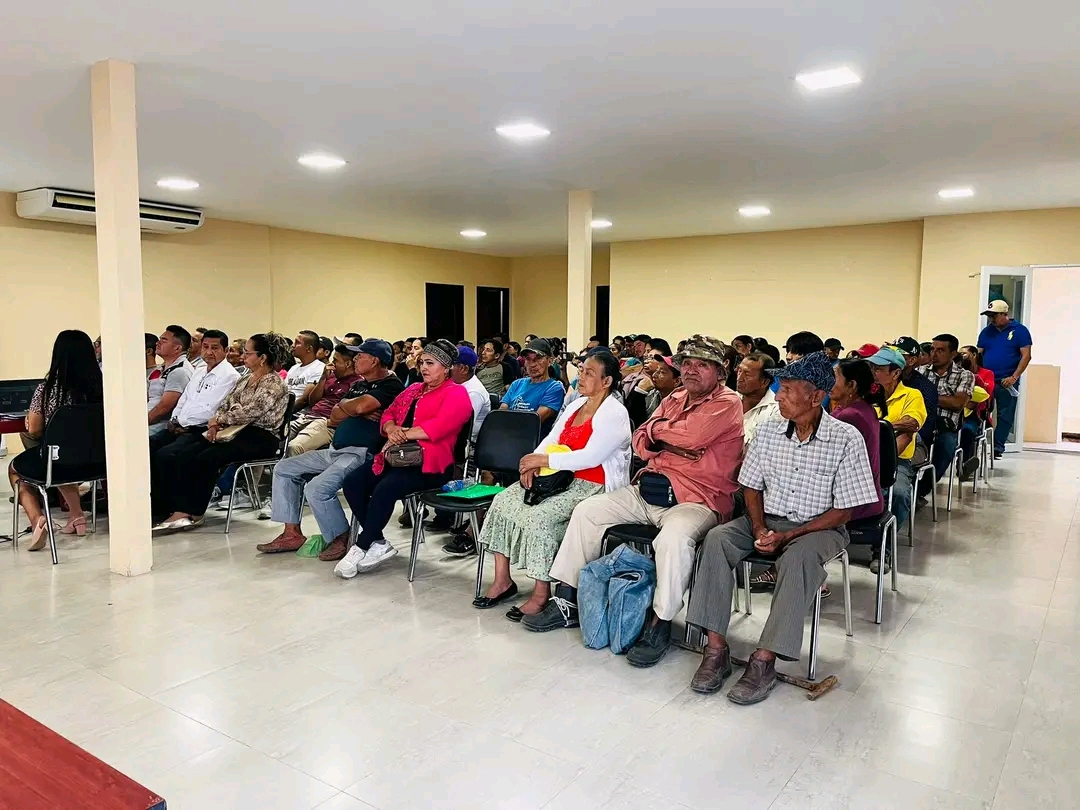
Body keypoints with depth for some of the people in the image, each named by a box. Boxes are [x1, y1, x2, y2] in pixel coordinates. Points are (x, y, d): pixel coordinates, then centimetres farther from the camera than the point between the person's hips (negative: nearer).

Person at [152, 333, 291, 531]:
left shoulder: (274, 384, -9)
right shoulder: (246, 380, 19)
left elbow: (248, 413, -17)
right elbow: (226, 406, 17)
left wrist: (218, 420, -4)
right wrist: (216, 423, -3)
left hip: (259, 438, -8)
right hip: (235, 432, 8)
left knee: (206, 459, -29)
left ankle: (194, 513, -13)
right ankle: (181, 510, -22)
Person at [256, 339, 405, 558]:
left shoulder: (390, 385, -8)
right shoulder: (358, 385, 20)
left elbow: (361, 406, -24)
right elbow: (334, 418, 13)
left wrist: (343, 405, -2)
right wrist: (355, 411, -7)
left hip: (361, 453, -10)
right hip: (334, 450, 10)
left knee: (316, 488, -29)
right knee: (284, 468, 11)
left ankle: (341, 539, -6)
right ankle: (292, 533, 12)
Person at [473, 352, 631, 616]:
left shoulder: (614, 414, -12)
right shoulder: (576, 405, 15)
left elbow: (590, 457, -23)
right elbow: (550, 441, 11)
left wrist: (544, 460, -20)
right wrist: (533, 463, -10)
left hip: (593, 486, -9)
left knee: (540, 516, -29)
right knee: (504, 500, -5)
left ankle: (542, 593, -13)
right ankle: (502, 580, 0)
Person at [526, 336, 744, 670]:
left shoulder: (727, 403, -5)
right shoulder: (673, 399, 17)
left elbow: (691, 435, -22)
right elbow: (641, 442, 13)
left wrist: (657, 429, -2)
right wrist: (672, 445, -9)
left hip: (697, 500, -8)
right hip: (649, 489, 8)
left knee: (675, 536, -39)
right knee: (587, 510, 0)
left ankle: (659, 624, -20)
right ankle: (567, 600, 6)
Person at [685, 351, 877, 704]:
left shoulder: (846, 439, -12)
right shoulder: (768, 432, 1)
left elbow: (843, 511, -11)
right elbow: (752, 486, 10)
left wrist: (787, 536, -19)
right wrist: (759, 528, -10)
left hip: (819, 527, -4)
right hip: (767, 519, 4)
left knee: (798, 557, -37)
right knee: (717, 539, -23)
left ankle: (764, 661, -30)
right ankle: (716, 649, -22)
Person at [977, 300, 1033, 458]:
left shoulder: (1019, 330, -2)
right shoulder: (987, 331, 10)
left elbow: (1026, 356, -7)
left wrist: (1014, 377, -16)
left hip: (1007, 382, -3)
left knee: (1005, 416, 2)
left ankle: (998, 447, 6)